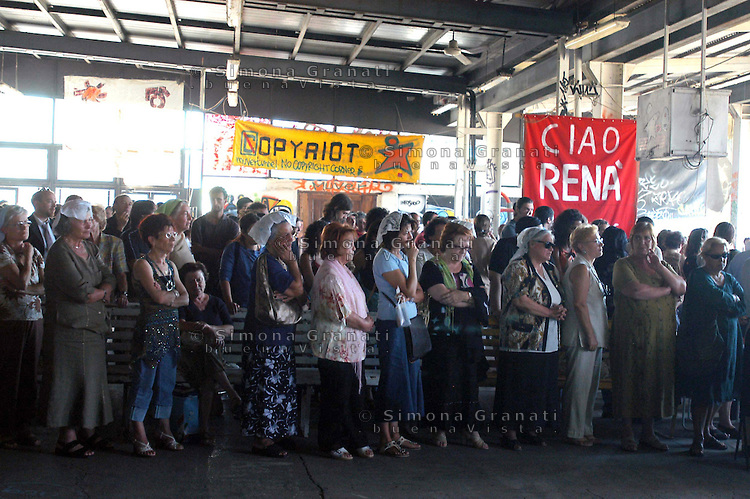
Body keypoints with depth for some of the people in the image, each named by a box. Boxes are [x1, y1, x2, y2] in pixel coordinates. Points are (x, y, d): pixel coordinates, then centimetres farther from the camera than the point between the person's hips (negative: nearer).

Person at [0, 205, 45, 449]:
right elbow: (22, 281, -17)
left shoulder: (34, 252, 12)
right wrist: (28, 255, -5)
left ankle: (24, 426, 15)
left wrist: (24, 290, -12)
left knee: (29, 374, 6)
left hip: (34, 319, 5)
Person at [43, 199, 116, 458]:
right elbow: (82, 292, -21)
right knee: (71, 381, -1)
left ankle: (88, 432, 23)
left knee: (92, 378, 12)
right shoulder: (60, 251, -14)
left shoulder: (90, 247, 12)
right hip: (70, 327, -8)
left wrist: (100, 291, -14)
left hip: (94, 325, 8)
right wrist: (102, 292, -2)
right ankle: (66, 438, 9)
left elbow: (109, 277, 7)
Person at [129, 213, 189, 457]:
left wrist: (167, 298, -11)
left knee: (167, 382, 11)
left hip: (171, 328, 7)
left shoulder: (171, 266, 15)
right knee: (144, 381, -2)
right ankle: (139, 436, 6)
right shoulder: (142, 265, -7)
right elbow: (159, 297, -17)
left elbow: (185, 298, 7)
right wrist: (175, 293, 2)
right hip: (150, 329, -7)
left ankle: (164, 431, 21)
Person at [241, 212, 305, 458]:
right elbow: (297, 286, -16)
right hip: (267, 335, -10)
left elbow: (301, 295, 5)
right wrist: (292, 261, -9)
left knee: (278, 384, 13)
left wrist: (293, 293, -17)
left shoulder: (278, 260, 13)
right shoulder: (267, 261, -16)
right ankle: (263, 439, 5)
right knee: (267, 384, -4)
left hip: (280, 334, 10)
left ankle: (274, 433, 22)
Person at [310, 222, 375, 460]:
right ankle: (332, 443, 15)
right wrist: (364, 324, -7)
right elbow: (341, 311, -19)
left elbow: (357, 304, 21)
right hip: (336, 346, -10)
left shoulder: (343, 270, 16)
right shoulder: (330, 274, -16)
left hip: (352, 346, 10)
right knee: (336, 397, 2)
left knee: (354, 394, 14)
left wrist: (366, 319, 4)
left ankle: (356, 439, 25)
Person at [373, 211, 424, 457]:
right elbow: (409, 290, -19)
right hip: (392, 325, -8)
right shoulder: (384, 258, -12)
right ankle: (386, 439, 8)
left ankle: (396, 434, 22)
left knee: (406, 375, 12)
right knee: (392, 377, -2)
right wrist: (413, 260, -13)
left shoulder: (403, 255, 13)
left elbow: (419, 293, 10)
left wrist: (410, 297, -12)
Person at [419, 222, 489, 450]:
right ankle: (441, 428, 12)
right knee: (443, 380, -2)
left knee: (470, 380, 5)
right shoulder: (432, 267, -2)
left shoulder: (470, 269, 15)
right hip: (443, 334, -5)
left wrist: (463, 296, -14)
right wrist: (472, 298, -7)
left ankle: (471, 429, 15)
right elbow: (443, 296, -16)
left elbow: (483, 297, 5)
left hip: (470, 335, 5)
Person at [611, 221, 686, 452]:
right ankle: (627, 432, 11)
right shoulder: (623, 265, -1)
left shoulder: (663, 265, 16)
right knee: (630, 379, -1)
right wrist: (666, 290, -5)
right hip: (632, 334, -5)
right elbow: (636, 291, -17)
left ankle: (648, 432, 20)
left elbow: (681, 287, 1)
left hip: (662, 334, 5)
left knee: (655, 380, 8)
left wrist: (659, 267, -9)